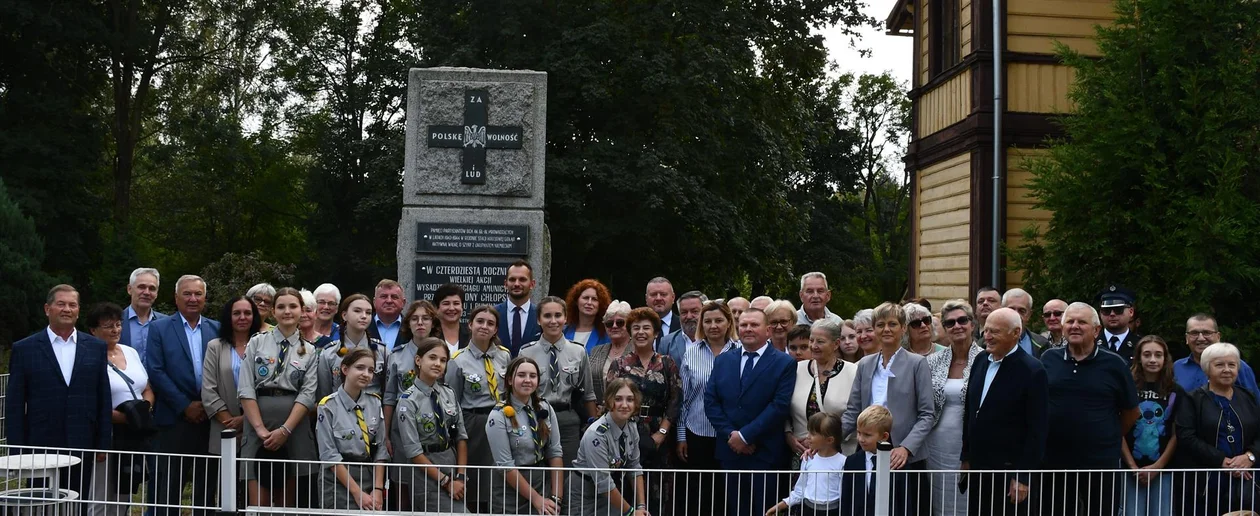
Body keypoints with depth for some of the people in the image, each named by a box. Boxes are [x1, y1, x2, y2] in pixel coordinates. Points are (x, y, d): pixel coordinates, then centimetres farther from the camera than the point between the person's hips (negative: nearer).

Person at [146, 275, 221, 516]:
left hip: (210, 419, 2)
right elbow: (156, 371, -5)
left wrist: (210, 405, -7)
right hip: (175, 419, -2)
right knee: (169, 489, 0)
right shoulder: (160, 329, 3)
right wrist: (185, 406, -10)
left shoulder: (217, 330, 10)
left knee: (207, 488, 7)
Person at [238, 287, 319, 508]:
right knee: (258, 503, -6)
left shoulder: (310, 351, 9)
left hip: (293, 426, 1)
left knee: (286, 503, 6)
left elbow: (307, 394, -1)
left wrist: (285, 430, -12)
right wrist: (260, 428, -10)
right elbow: (246, 389, 0)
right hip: (257, 423, -1)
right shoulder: (257, 343, 7)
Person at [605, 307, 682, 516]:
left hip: (658, 439, 1)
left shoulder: (667, 364, 7)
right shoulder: (619, 364, 6)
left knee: (658, 496, -1)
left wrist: (661, 434, -7)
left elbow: (674, 403, 2)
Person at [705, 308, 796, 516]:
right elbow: (710, 401, 6)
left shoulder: (785, 363, -1)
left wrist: (745, 435, -13)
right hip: (729, 452, 4)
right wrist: (730, 434, -8)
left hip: (765, 455, -4)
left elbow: (779, 406, -11)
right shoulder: (722, 361, 12)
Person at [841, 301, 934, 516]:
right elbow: (852, 412, 11)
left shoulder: (917, 363, 0)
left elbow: (927, 414, -4)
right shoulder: (865, 364, 11)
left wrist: (906, 447, -18)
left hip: (906, 458, -3)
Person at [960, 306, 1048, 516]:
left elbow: (1037, 430, -13)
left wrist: (1023, 477, -14)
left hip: (1010, 474, -6)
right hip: (978, 470, 6)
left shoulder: (1032, 371, -13)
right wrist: (966, 457, 14)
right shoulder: (980, 360, 6)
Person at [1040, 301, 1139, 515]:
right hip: (1054, 462, 2)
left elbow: (1131, 412, 7)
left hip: (1101, 465, -2)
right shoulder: (1048, 359, 2)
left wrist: (1108, 440, 11)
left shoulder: (1114, 364, -3)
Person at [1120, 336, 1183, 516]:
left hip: (1163, 469, 1)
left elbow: (1176, 435, 4)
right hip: (1132, 469, -1)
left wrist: (1157, 466, -4)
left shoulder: (1176, 392, 5)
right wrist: (1133, 466, -7)